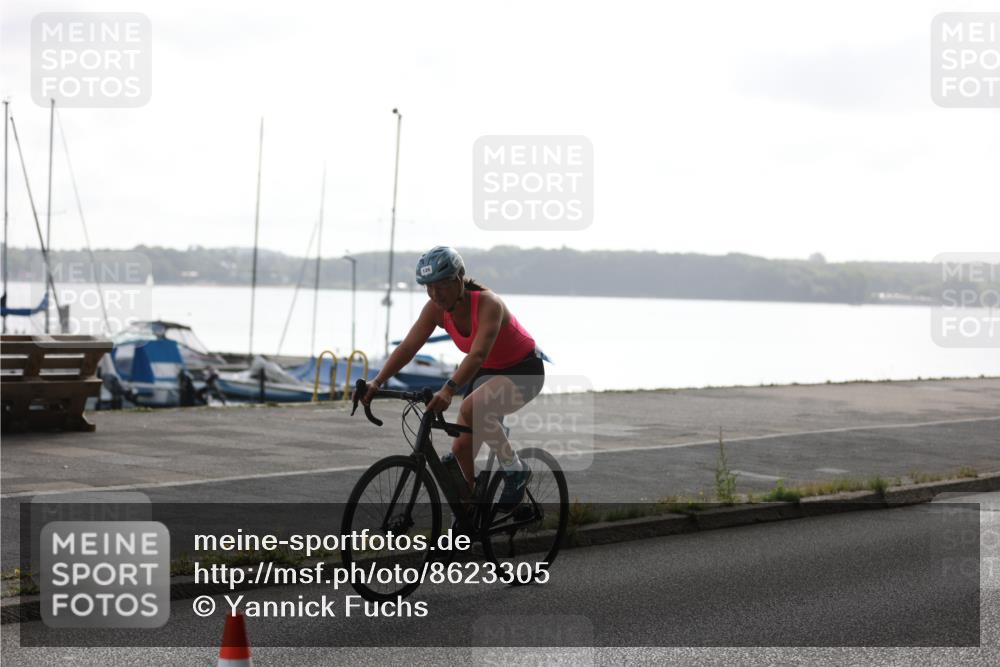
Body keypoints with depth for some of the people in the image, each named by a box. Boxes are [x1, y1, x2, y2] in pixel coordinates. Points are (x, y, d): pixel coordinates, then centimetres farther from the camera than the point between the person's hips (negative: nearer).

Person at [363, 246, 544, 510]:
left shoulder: (488, 303, -31)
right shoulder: (436, 308, -13)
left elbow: (478, 354, -43)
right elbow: (407, 347, -17)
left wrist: (448, 390, -56)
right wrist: (377, 383, -30)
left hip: (523, 369, -7)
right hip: (488, 371, 7)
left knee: (472, 408, -34)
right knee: (462, 448, -1)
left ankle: (516, 470, -16)